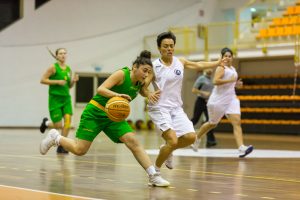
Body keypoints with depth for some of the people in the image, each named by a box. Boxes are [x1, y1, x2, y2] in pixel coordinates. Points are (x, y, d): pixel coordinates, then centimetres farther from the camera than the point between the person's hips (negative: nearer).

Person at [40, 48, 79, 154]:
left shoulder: (68, 69, 10)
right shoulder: (53, 67, -7)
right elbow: (42, 80, -11)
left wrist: (73, 81, -2)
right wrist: (57, 82, -18)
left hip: (66, 98, 5)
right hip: (55, 98, -5)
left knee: (68, 121, -9)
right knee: (58, 125, -5)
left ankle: (61, 146, 2)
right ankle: (46, 123, 30)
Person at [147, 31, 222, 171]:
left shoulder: (180, 62, 7)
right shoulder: (154, 66, -9)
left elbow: (199, 65, 22)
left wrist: (218, 63, 26)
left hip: (176, 108, 6)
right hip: (159, 108, -6)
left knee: (190, 137, -8)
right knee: (173, 141, -20)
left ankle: (167, 150, 20)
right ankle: (155, 170, 1)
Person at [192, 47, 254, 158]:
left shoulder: (232, 68, 14)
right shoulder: (221, 68, -10)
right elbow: (215, 81, -27)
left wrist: (236, 84, 12)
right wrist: (230, 80, -26)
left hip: (231, 99, 6)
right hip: (218, 100, -6)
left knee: (237, 122, -13)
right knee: (212, 124, 10)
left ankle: (241, 148, -25)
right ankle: (196, 138, 36)